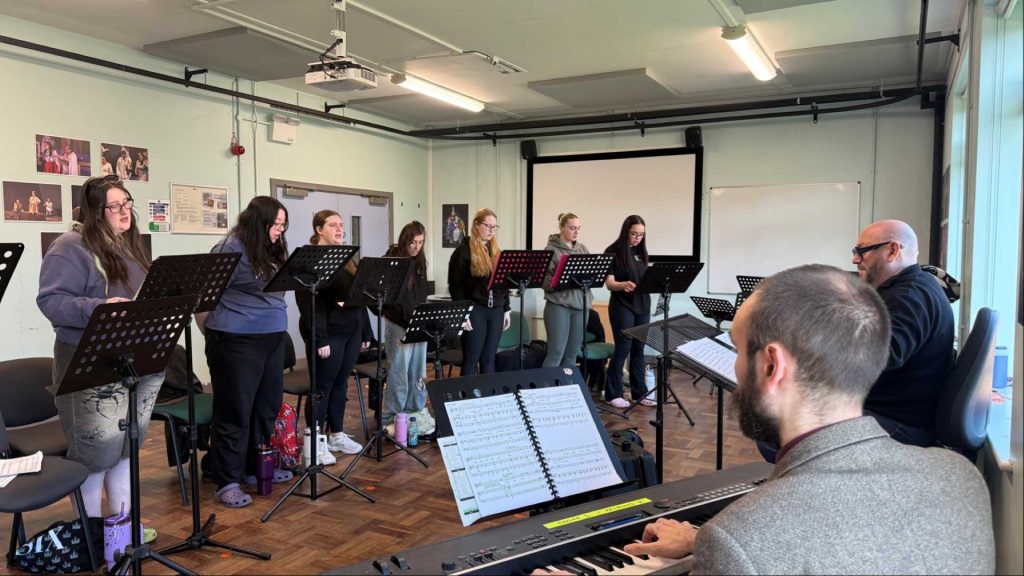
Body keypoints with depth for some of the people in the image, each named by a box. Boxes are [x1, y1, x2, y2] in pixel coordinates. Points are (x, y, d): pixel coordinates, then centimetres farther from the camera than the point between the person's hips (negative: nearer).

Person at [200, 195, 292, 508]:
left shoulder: (272, 251, 13)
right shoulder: (231, 249, -12)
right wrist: (215, 331, -7)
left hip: (272, 338, 8)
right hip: (237, 341, -8)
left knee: (267, 406, 15)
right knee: (235, 411, 0)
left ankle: (256, 467, 30)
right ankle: (228, 482, 9)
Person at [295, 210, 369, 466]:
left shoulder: (347, 258, 15)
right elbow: (308, 302, -16)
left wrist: (366, 331, 13)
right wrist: (319, 337, -22)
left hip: (351, 331, 7)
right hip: (328, 334, -7)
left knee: (340, 385, 14)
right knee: (323, 387, -1)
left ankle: (337, 435, 24)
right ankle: (313, 443, 8)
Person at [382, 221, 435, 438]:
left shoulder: (419, 262, 12)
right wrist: (406, 319, -16)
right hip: (399, 324, -6)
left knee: (418, 370, 11)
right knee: (399, 371, -3)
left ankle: (416, 412, 23)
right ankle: (391, 419, 7)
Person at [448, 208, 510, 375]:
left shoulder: (496, 251, 14)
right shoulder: (464, 251, -5)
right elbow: (456, 285, -9)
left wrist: (506, 309, 13)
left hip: (496, 310, 6)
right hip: (474, 310, -6)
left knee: (489, 359, 10)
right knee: (471, 359, 1)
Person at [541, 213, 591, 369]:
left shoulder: (583, 249, 14)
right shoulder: (551, 249, -4)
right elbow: (545, 280, -9)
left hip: (581, 305, 5)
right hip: (558, 305, -5)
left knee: (572, 354, 8)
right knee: (556, 353, -8)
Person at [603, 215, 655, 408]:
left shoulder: (641, 252, 11)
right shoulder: (612, 252, -7)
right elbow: (609, 283, -13)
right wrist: (624, 285, -33)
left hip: (642, 306, 6)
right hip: (622, 307, -6)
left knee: (639, 349, 9)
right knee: (623, 349, -4)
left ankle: (639, 392, 17)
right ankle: (613, 394, 5)